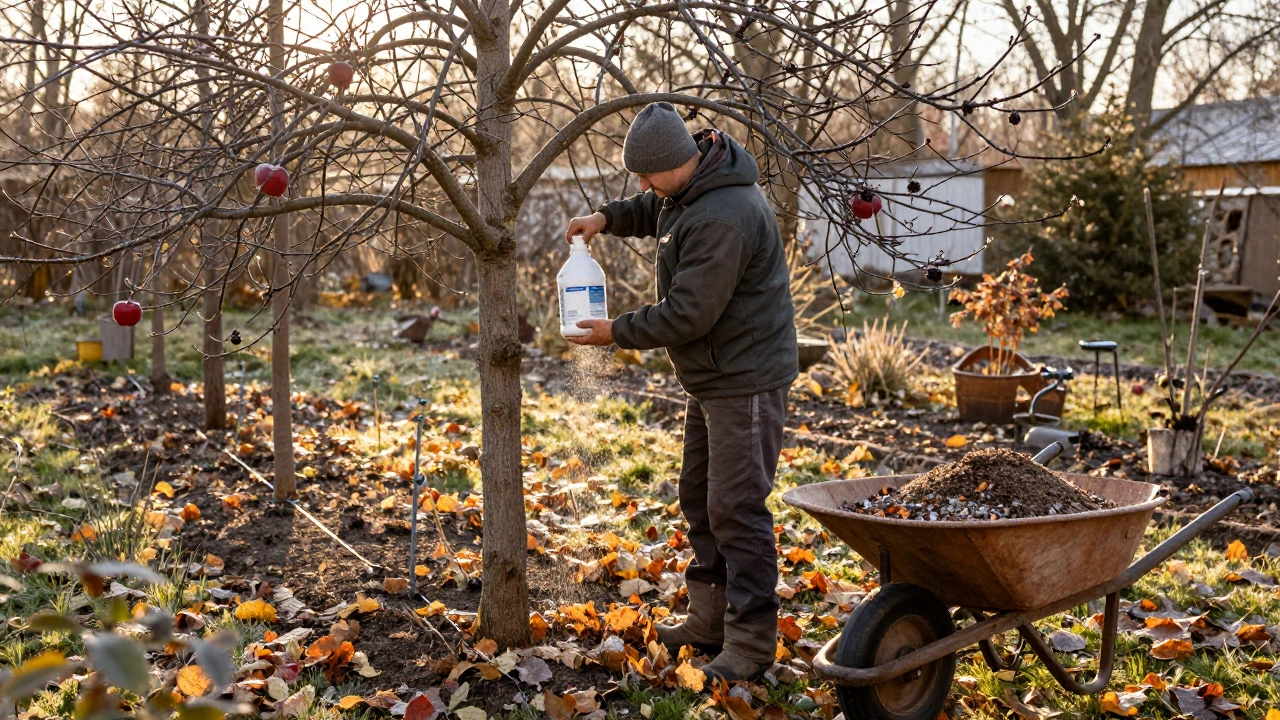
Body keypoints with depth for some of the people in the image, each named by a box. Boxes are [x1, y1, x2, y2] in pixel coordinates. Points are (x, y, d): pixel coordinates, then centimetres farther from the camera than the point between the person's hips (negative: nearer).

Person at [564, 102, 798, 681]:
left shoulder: (721, 218, -27)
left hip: (745, 380, -11)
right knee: (700, 497, 17)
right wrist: (607, 218, 9)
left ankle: (750, 643, 0)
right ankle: (710, 619, 29)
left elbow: (688, 314, -26)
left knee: (735, 507, -8)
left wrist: (618, 332, -13)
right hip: (710, 377, 11)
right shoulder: (689, 191, 6)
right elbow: (653, 211, 29)